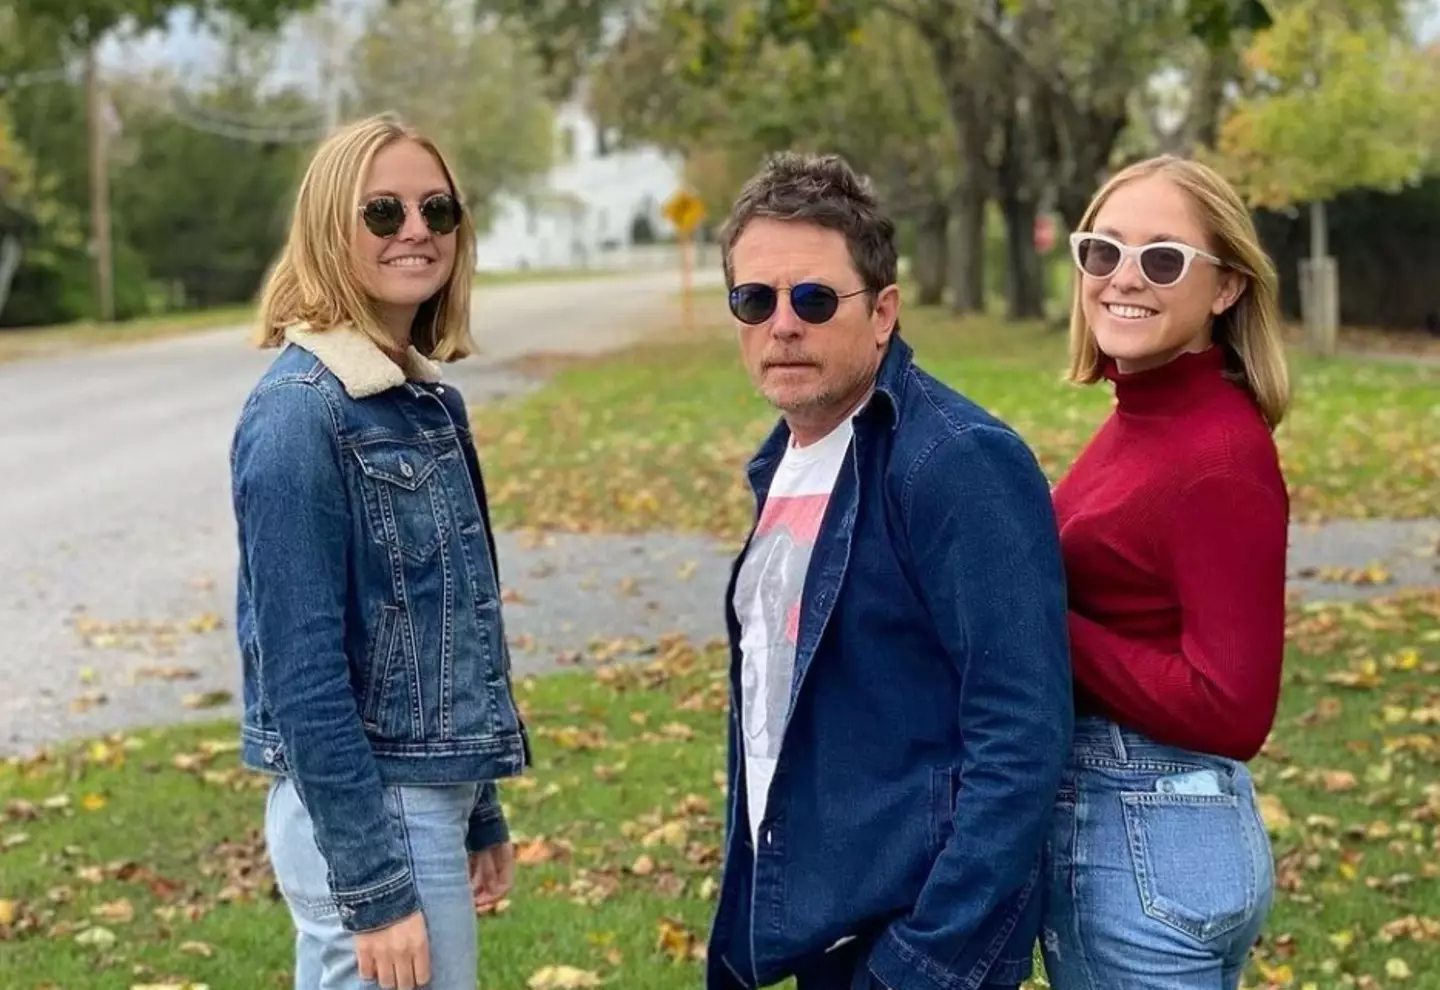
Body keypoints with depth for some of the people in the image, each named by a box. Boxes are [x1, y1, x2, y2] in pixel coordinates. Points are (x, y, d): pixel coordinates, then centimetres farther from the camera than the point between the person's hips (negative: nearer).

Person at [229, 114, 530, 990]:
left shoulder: (430, 399, 9)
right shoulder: (301, 412, -16)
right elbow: (302, 667, -19)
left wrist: (480, 814, 18)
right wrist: (373, 886, -20)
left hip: (426, 794, 8)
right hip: (364, 812, -8)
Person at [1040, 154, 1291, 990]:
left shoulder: (1223, 453, -19)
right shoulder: (1139, 419, 7)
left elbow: (1230, 710, -22)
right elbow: (1123, 616, 7)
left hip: (1152, 842, -9)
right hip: (1096, 820, 9)